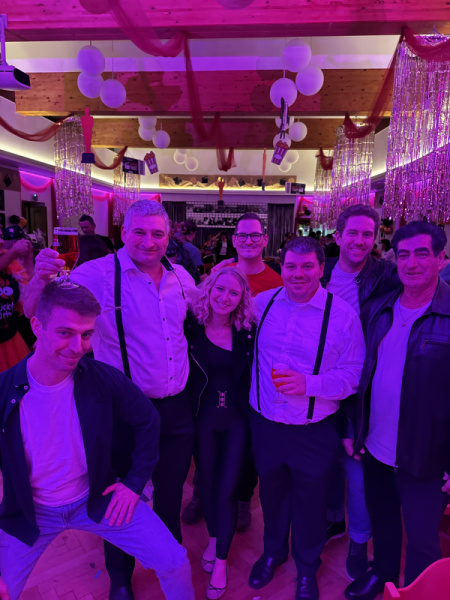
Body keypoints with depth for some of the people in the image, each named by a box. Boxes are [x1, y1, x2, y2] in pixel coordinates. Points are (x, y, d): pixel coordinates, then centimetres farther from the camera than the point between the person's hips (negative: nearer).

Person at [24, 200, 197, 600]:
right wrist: (41, 279, -40)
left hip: (176, 407, 5)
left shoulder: (181, 276, 1)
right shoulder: (98, 274, -15)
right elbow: (35, 312, -22)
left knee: (171, 494, 24)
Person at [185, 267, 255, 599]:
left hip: (238, 419, 0)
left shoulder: (248, 332, -8)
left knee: (228, 489, 7)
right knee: (207, 482, 19)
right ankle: (213, 539, 46)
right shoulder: (191, 327, -12)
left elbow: (255, 373, -3)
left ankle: (221, 560, 30)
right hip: (203, 417, 0)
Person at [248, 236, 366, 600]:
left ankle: (307, 569, 48)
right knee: (271, 493, 24)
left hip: (313, 432, -2)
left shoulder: (343, 314, -13)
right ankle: (273, 551, 54)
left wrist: (309, 384, -26)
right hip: (265, 424, 3)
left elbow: (353, 375, -14)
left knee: (310, 502, 19)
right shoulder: (263, 303, -3)